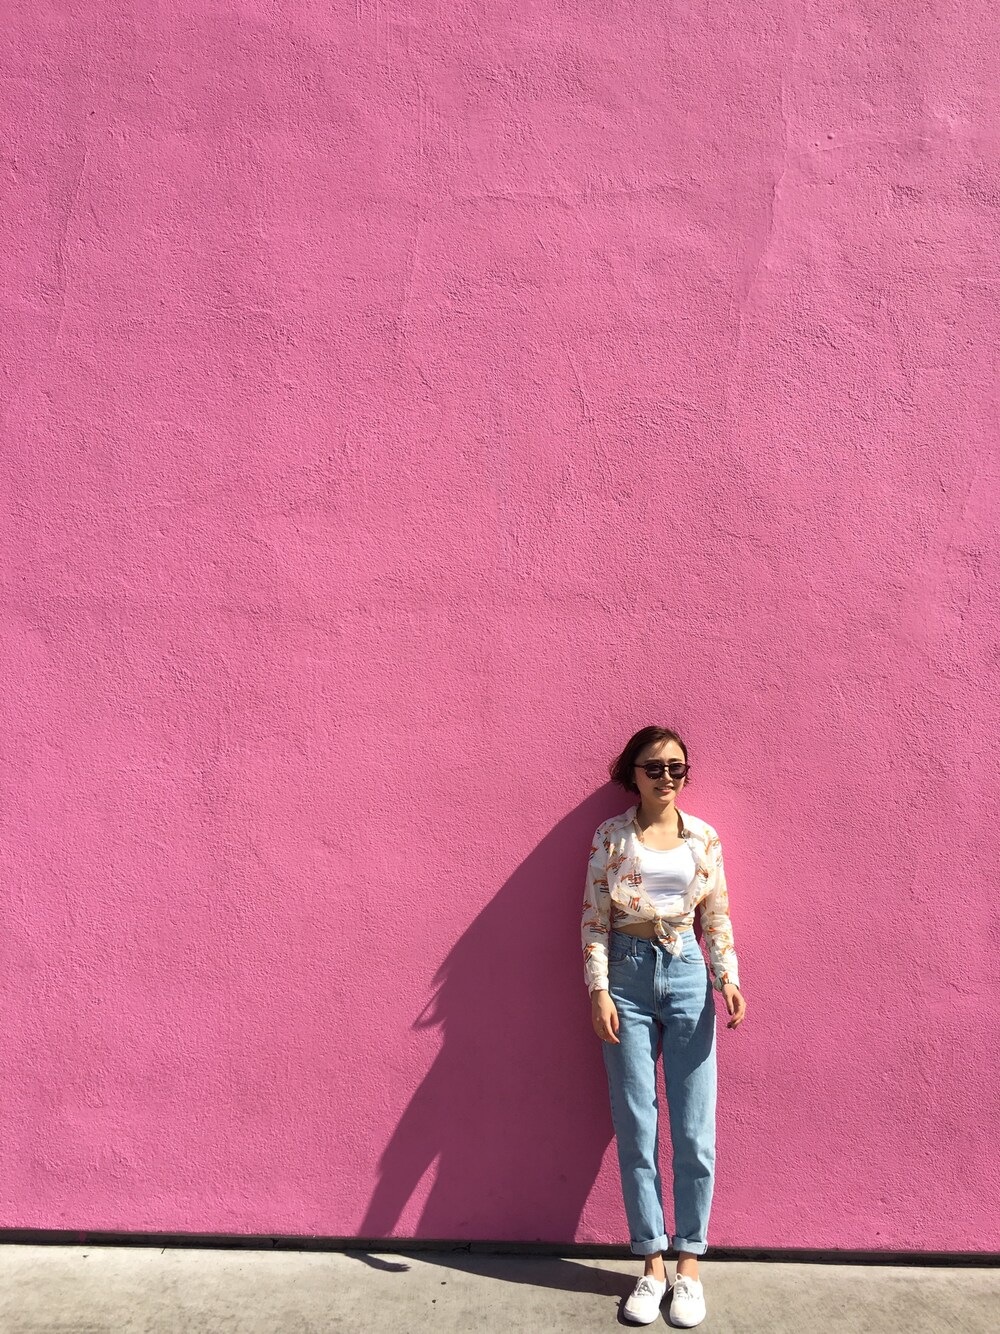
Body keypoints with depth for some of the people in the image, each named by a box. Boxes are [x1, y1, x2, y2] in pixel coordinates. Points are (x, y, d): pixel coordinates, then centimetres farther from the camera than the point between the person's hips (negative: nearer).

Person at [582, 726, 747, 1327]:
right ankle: (652, 1263, 19)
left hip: (687, 975, 1)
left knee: (695, 1129, 3)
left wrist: (728, 978, -6)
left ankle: (689, 1264, 19)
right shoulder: (611, 836, 0)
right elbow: (595, 918, -1)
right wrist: (599, 990, -8)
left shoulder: (703, 837, 4)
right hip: (628, 975, 0)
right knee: (636, 1127, 5)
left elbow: (717, 917, 7)